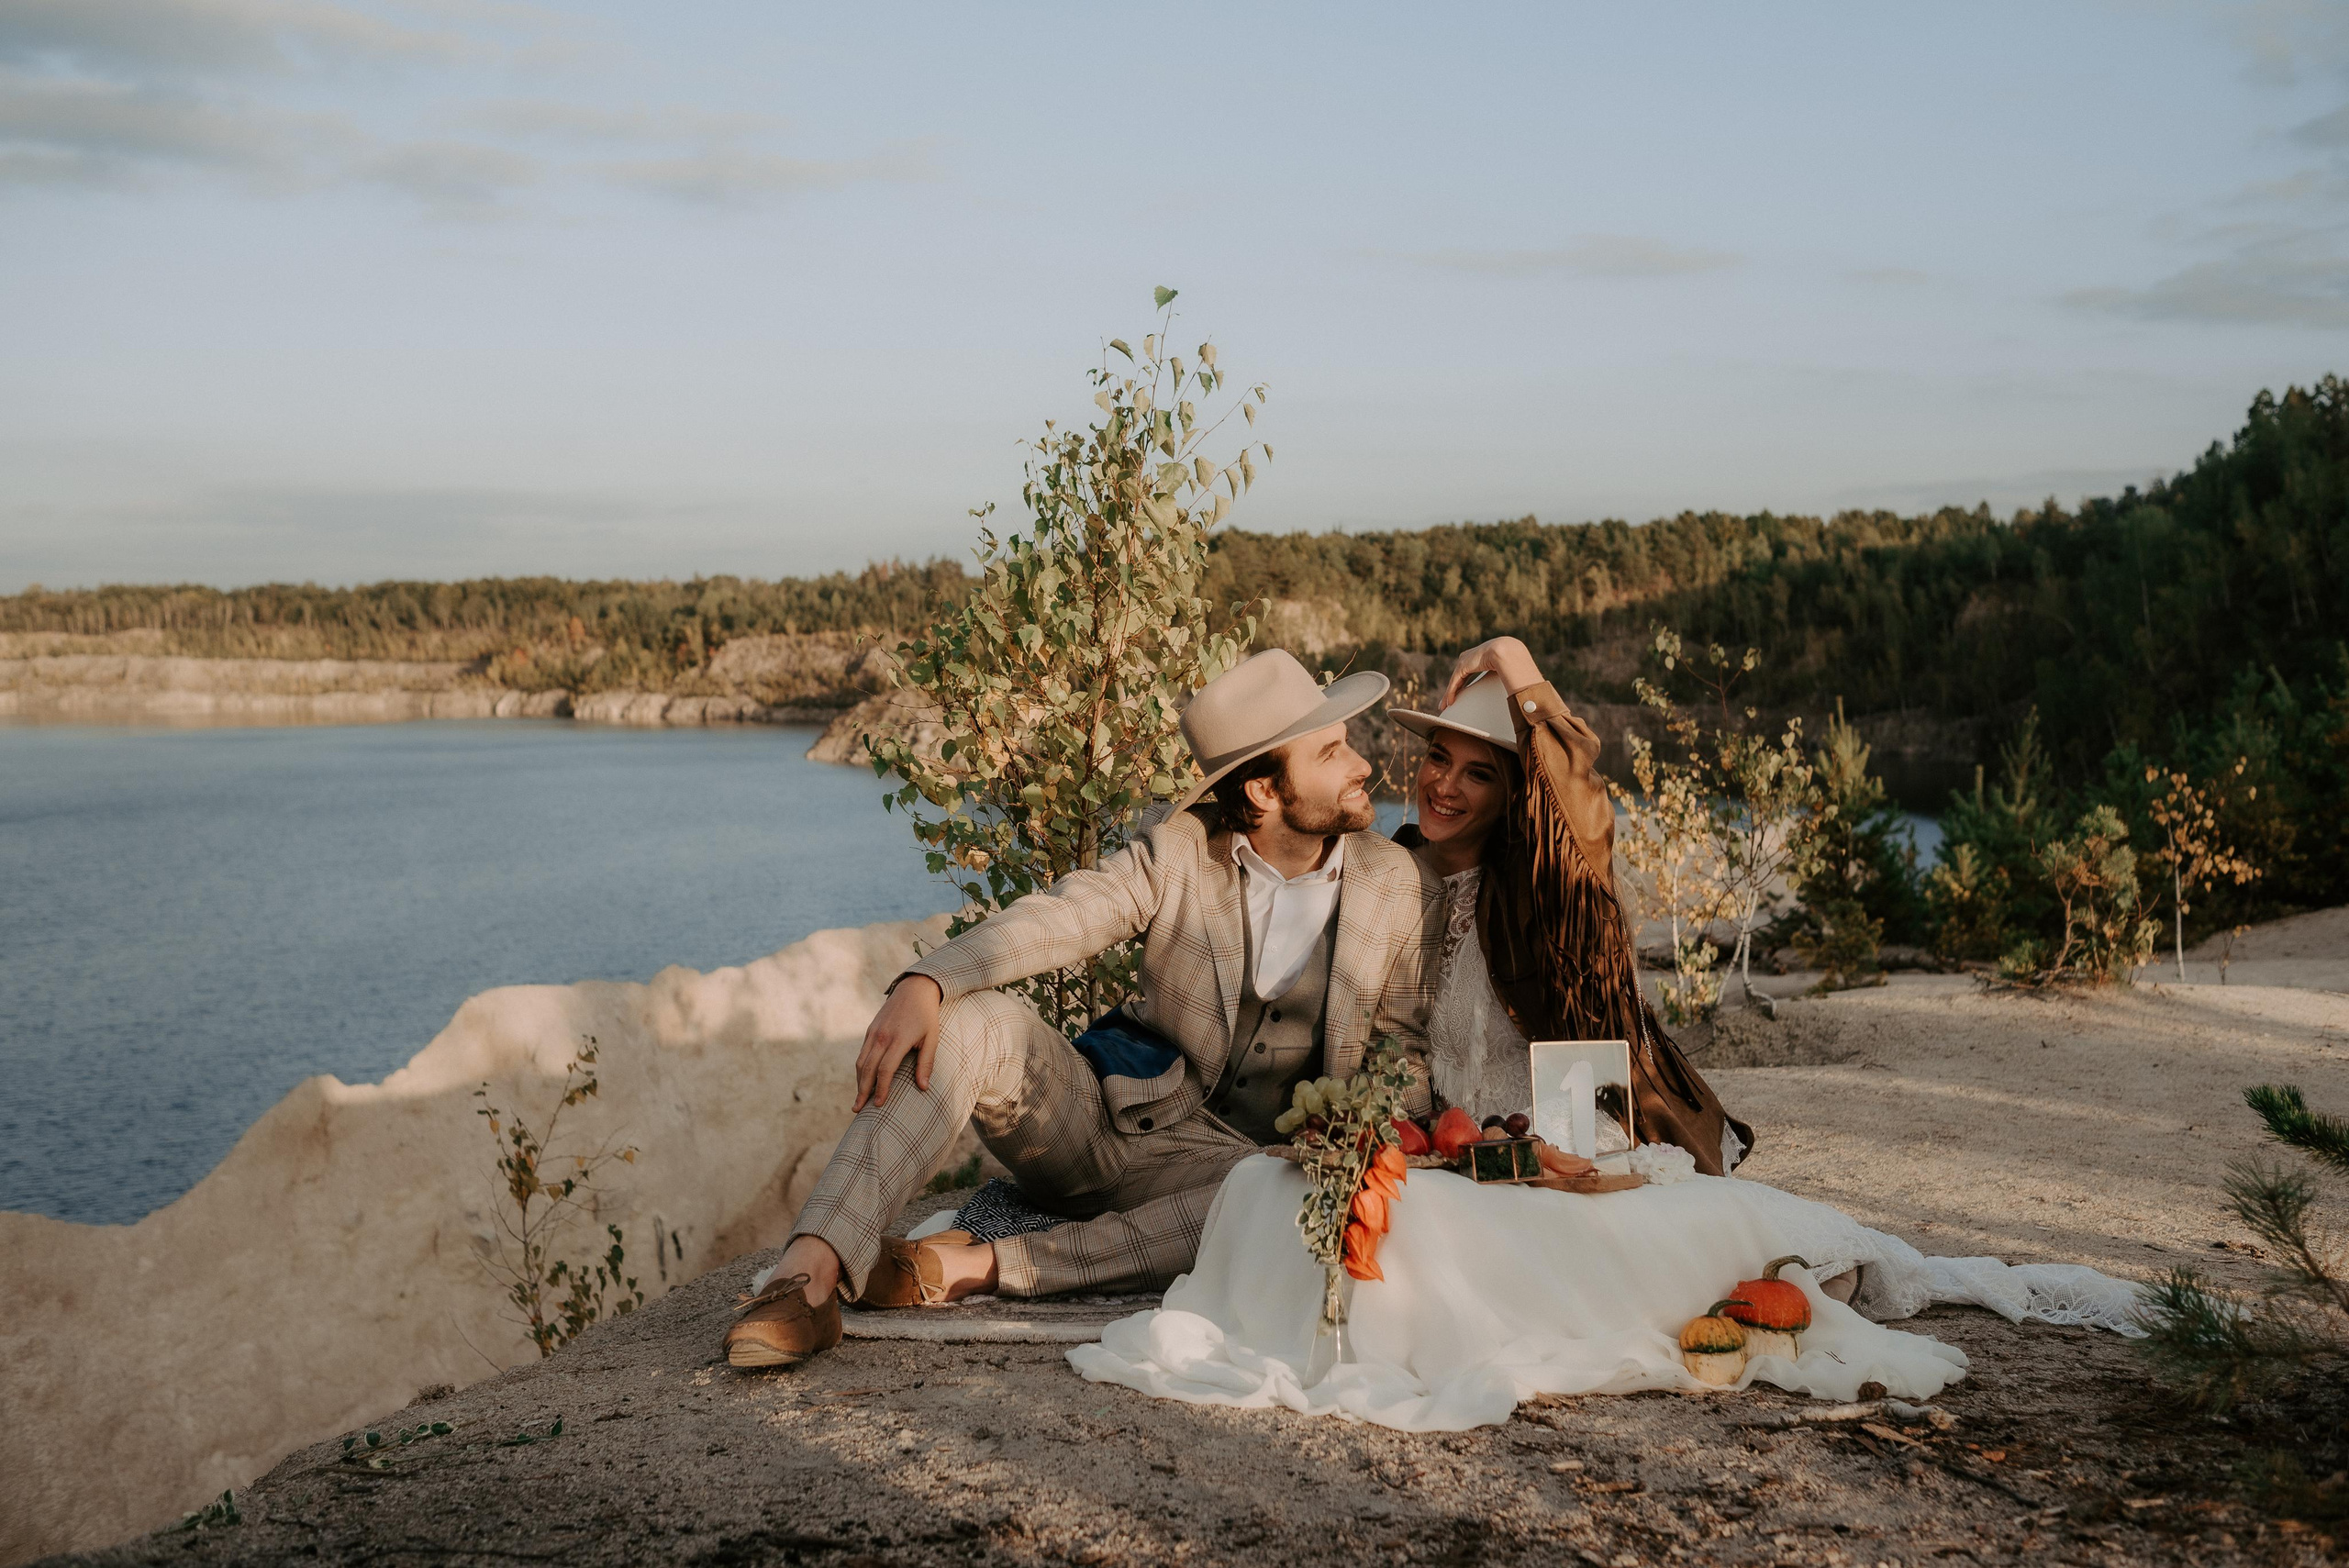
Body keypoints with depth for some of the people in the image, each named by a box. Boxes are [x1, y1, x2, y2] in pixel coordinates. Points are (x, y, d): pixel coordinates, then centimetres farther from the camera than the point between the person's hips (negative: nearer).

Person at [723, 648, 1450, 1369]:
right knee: (972, 1021, -27)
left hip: (1224, 1159, 0)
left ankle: (975, 1267, -32)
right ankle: (810, 1273, -37)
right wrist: (924, 982, -33)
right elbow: (1059, 917, -16)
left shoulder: (1403, 892, 0)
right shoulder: (1180, 849, -2)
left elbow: (1411, 1054, 4)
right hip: (1104, 1113, 1)